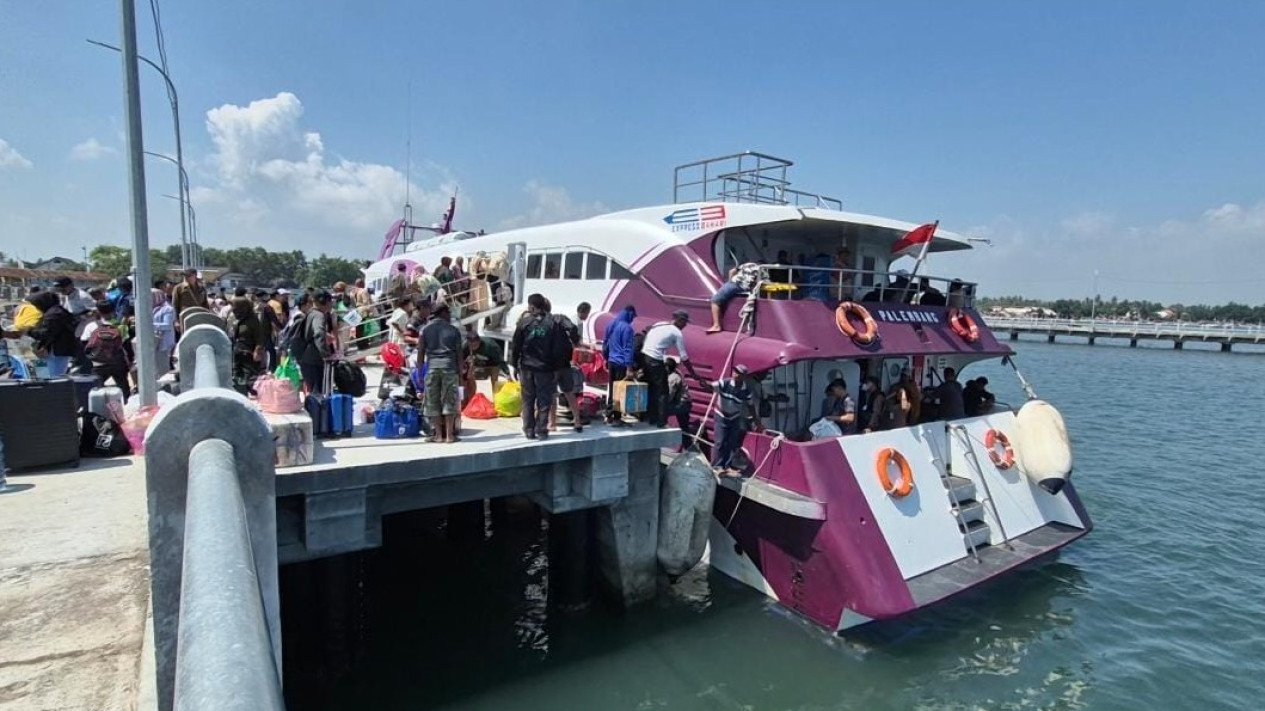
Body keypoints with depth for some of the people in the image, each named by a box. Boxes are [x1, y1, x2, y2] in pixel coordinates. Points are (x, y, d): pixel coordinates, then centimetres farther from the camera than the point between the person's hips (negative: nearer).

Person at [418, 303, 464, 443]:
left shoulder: (425, 329, 8)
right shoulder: (454, 330, 5)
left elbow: (420, 353, 4)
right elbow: (459, 354, 2)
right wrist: (460, 373, 7)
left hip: (431, 367, 1)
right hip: (449, 366, -1)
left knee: (433, 401, 8)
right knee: (449, 400, 3)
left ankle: (438, 434, 9)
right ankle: (449, 434, 3)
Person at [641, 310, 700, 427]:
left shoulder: (658, 324, 18)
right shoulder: (677, 333, -1)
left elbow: (646, 339, 16)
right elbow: (684, 357, -1)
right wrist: (693, 374, 8)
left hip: (644, 357, 8)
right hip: (655, 361, -8)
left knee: (650, 390, 17)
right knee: (662, 393, 2)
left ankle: (651, 418, 23)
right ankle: (662, 422, 0)